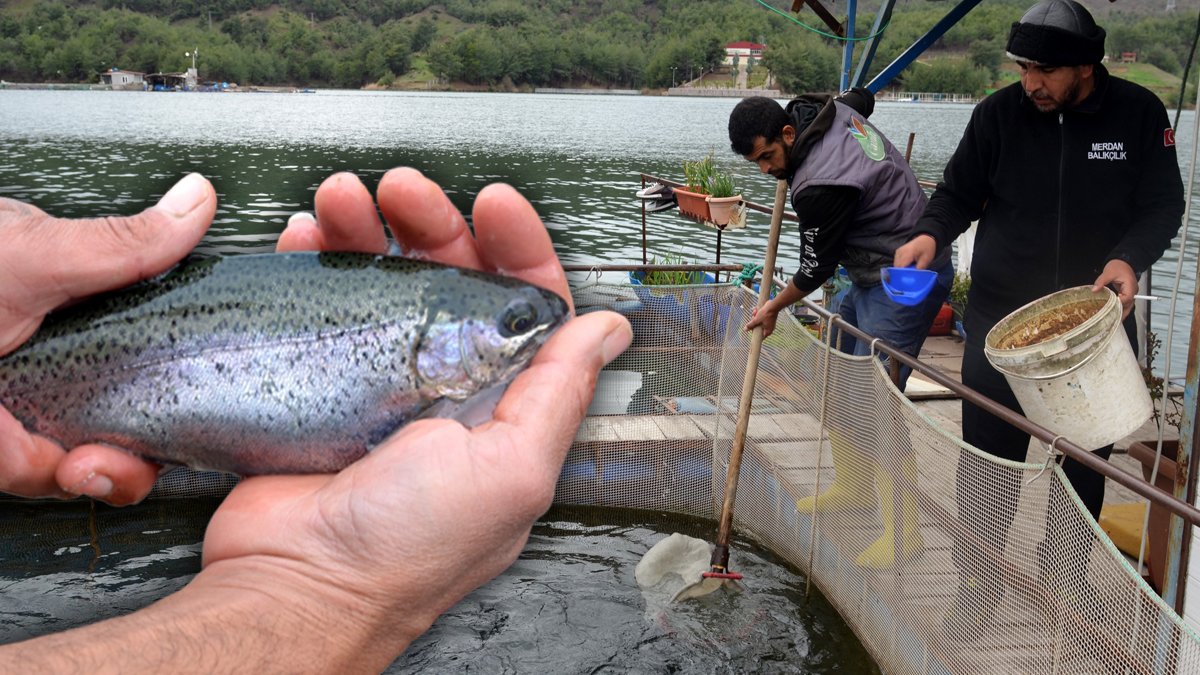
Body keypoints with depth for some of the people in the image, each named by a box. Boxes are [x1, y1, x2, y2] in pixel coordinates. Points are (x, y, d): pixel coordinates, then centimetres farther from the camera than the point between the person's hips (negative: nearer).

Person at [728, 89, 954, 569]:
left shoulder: (819, 186, -27)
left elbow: (817, 268, -14)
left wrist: (774, 308, 4)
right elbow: (862, 98, 26)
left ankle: (903, 532, -5)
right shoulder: (829, 110, 0)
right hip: (875, 276, 11)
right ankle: (849, 487, 29)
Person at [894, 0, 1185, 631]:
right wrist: (931, 233, -19)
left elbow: (1163, 203, -1)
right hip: (1001, 314, -1)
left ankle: (1067, 569, 33)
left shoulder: (1139, 112, -5)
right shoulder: (998, 113, -6)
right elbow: (960, 193, 2)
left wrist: (1130, 257, -21)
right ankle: (979, 577, 17)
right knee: (989, 454, 1)